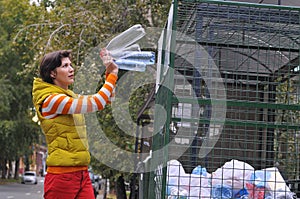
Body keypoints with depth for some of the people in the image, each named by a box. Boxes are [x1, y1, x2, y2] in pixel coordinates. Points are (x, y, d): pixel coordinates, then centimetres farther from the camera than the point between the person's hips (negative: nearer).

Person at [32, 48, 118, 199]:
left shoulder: (70, 96, 15)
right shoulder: (50, 100, -13)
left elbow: (107, 99, 22)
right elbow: (96, 103, -18)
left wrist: (109, 73, 9)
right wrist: (113, 74, -9)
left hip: (82, 173, 8)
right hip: (62, 175, -8)